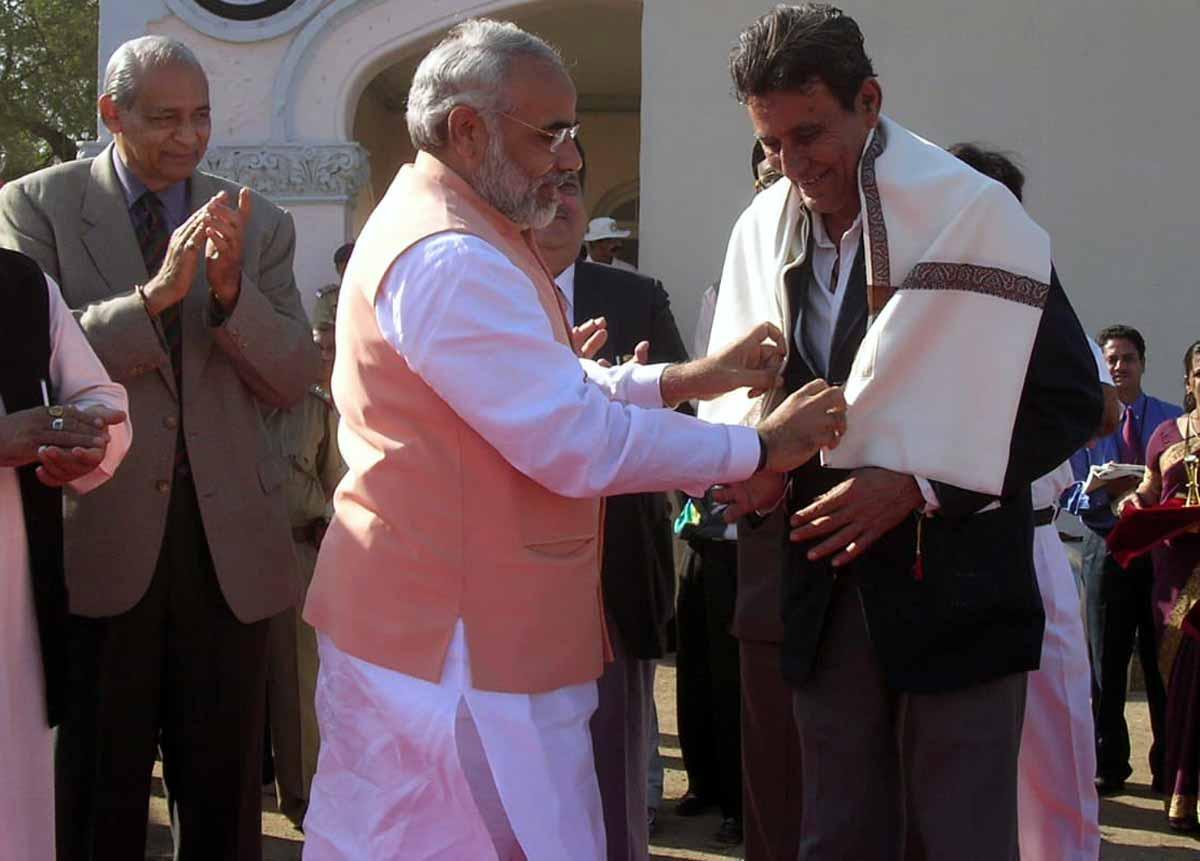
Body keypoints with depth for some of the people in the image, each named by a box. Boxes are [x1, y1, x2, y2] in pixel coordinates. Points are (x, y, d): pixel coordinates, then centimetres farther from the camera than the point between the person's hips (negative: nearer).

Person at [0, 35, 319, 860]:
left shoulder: (259, 223, 7)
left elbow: (293, 379, 1)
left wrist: (231, 290, -16)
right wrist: (153, 294, -24)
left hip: (228, 537, 2)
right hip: (98, 534, -2)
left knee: (226, 791, 12)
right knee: (96, 794, 9)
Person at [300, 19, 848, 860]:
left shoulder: (438, 229, 14)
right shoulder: (451, 261, -21)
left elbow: (539, 392, 19)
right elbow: (578, 444, -23)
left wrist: (682, 378, 8)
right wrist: (761, 446, -14)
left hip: (406, 623, 11)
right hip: (459, 641, -11)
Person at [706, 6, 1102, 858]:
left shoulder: (972, 212, -10)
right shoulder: (764, 229, 3)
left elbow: (1070, 400, -8)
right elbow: (747, 386, 14)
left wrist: (918, 487, -16)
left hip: (956, 585, -4)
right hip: (828, 583, 5)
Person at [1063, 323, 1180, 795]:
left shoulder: (1172, 419, 8)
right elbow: (1069, 492, 1)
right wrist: (1107, 492, -18)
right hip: (1107, 548, 0)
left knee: (1164, 658, 3)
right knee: (1106, 662, 4)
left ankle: (1169, 768, 12)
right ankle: (1108, 767, 13)